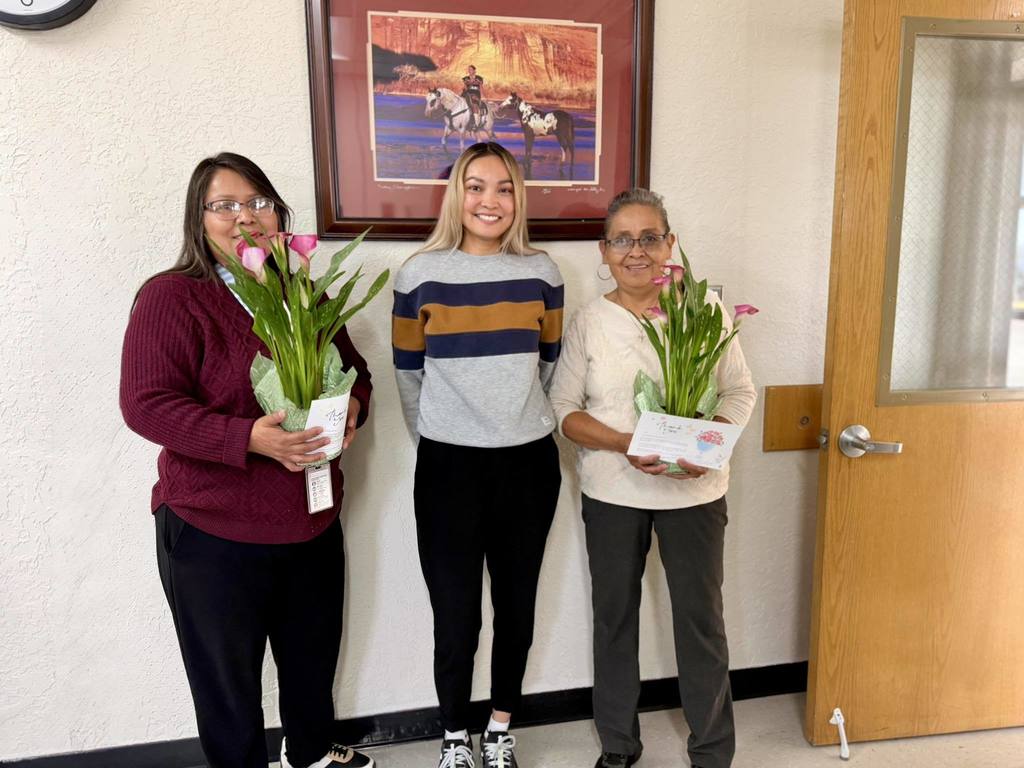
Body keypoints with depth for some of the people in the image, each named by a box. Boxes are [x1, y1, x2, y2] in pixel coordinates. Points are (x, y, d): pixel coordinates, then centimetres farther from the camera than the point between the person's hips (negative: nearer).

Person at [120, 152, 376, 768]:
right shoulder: (170, 297, -10)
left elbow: (355, 369, 14)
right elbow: (146, 404, -17)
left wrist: (352, 407, -9)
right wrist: (249, 438, -29)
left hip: (314, 521, 6)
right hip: (213, 532, -5)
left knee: (314, 656, 23)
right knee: (228, 679, 13)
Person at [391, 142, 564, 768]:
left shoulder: (541, 273, 2)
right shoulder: (420, 274, -4)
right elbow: (409, 374, 4)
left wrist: (525, 426, 13)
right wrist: (435, 440, 10)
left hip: (529, 462, 2)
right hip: (448, 465, -2)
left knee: (517, 609, 14)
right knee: (455, 617, 5)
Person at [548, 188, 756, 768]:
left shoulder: (705, 308, -4)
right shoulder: (589, 321, -3)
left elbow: (741, 392, 2)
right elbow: (563, 407, -3)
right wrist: (623, 444, -18)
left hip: (695, 490, -1)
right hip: (612, 492, 1)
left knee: (701, 616, 8)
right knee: (615, 615, 14)